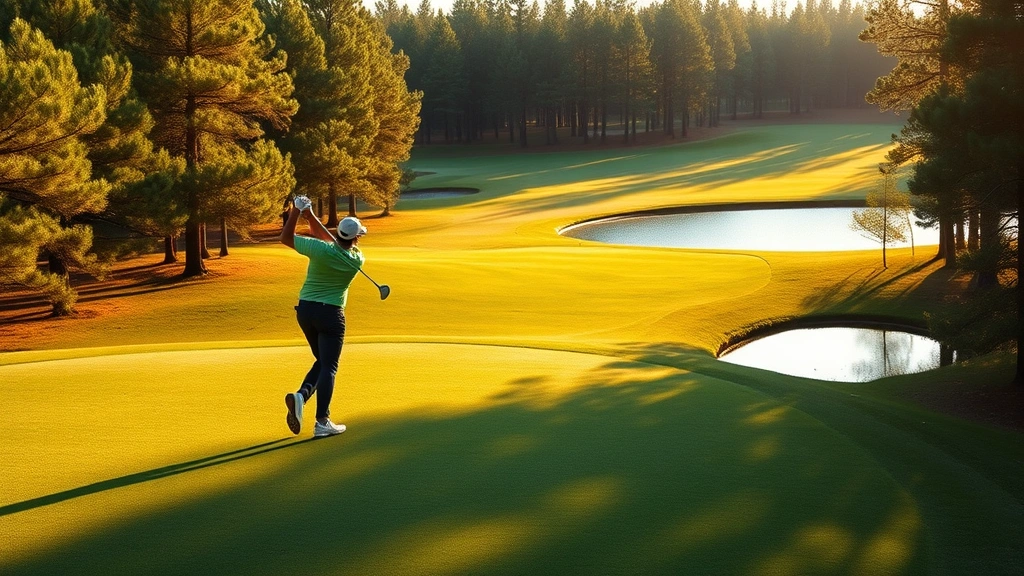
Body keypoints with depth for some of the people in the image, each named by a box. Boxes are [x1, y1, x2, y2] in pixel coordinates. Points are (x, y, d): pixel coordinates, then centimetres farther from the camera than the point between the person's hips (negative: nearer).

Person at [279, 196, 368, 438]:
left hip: (304, 309, 3)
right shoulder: (356, 260, -7)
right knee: (328, 366, 1)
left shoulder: (321, 250, -14)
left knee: (322, 361, 20)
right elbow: (331, 240, 3)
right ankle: (322, 422, -7)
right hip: (330, 313, -3)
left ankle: (301, 395, -5)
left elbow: (286, 238, -4)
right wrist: (311, 216, -5)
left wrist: (296, 212, -3)